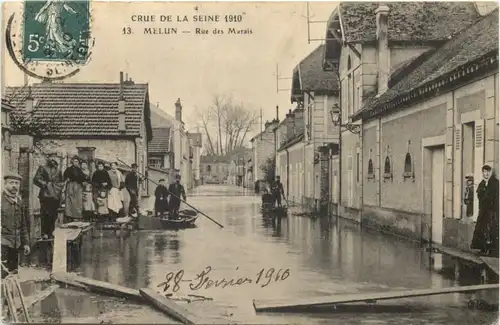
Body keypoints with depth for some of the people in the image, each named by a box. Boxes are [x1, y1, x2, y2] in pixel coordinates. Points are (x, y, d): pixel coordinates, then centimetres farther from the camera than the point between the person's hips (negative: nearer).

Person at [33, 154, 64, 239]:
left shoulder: (58, 170, 19)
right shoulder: (42, 168, 7)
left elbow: (62, 182, 23)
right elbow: (36, 179, -1)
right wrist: (45, 184, -7)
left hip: (55, 196, 4)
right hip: (46, 195, -4)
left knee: (53, 215, 3)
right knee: (45, 214, -10)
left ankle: (51, 233, 9)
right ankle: (44, 233, -7)